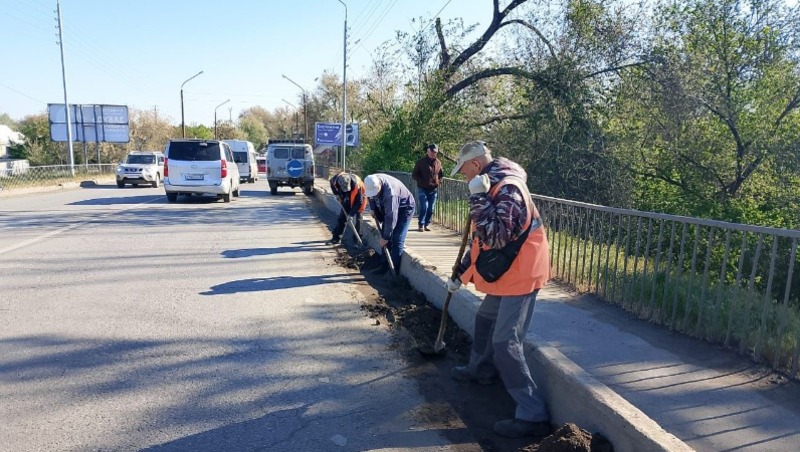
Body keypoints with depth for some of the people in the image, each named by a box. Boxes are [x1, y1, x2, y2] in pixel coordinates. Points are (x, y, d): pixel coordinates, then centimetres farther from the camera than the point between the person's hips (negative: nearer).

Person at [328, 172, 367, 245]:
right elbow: (332, 182, 1)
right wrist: (336, 194, -7)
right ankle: (336, 238, 17)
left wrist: (352, 214, -33)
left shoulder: (357, 185, -40)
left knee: (357, 220, -8)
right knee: (341, 218, 8)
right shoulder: (336, 179, -27)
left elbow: (359, 202, -32)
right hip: (347, 202, 5)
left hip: (357, 202, -5)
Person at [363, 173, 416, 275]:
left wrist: (385, 237, -31)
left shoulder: (390, 192, -40)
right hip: (389, 208, 8)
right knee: (384, 237, 5)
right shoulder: (371, 183, -17)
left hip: (404, 208, -8)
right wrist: (373, 208, 5)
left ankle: (396, 271, -8)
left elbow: (391, 218, -36)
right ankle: (385, 266, 15)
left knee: (397, 240, -15)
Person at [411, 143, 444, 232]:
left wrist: (439, 181, 2)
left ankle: (426, 225, 17)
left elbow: (441, 175, 20)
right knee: (424, 207, -13)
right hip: (423, 189, -4)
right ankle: (421, 225, -1)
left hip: (434, 190, 4)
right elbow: (414, 175, -3)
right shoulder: (421, 162, -4)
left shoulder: (438, 163, 7)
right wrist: (422, 181, -15)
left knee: (431, 209, 5)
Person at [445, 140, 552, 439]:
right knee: (485, 319, 26)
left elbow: (495, 237, -33)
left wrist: (478, 197, -28)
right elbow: (482, 240, 18)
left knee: (506, 344, -10)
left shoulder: (507, 189, -22)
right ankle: (480, 370, 48)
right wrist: (460, 274, 20)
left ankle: (533, 416, -3)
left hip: (520, 275, -11)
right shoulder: (495, 187, 12)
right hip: (508, 273, 11)